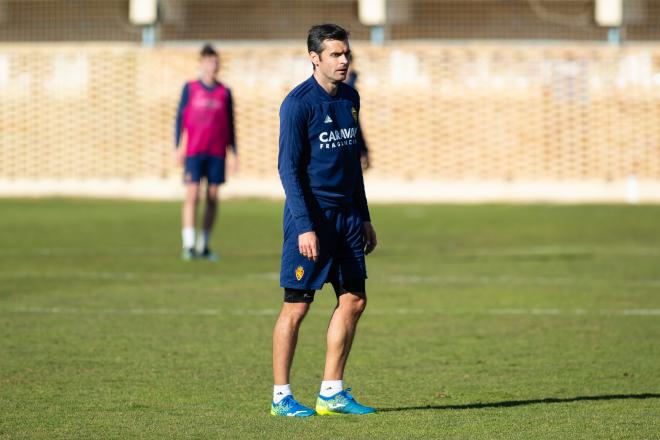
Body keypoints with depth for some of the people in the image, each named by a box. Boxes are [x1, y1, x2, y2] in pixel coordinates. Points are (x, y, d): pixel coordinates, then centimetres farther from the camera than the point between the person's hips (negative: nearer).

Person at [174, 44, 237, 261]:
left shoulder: (224, 92, 9)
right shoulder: (190, 88, 4)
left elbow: (230, 123, 14)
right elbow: (180, 117, 5)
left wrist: (234, 151, 11)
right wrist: (178, 147, -1)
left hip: (217, 153, 2)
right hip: (194, 151, -2)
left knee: (213, 196, 2)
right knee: (192, 195, -10)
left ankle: (204, 245, 10)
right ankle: (188, 245, -11)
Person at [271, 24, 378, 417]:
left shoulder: (350, 98, 11)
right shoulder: (298, 103, -12)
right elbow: (289, 167, -14)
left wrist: (364, 218, 18)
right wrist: (304, 227, -20)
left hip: (347, 215, 8)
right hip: (311, 217, -7)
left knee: (354, 300, 6)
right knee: (297, 306, -3)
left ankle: (332, 392, 14)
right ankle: (281, 396, 6)